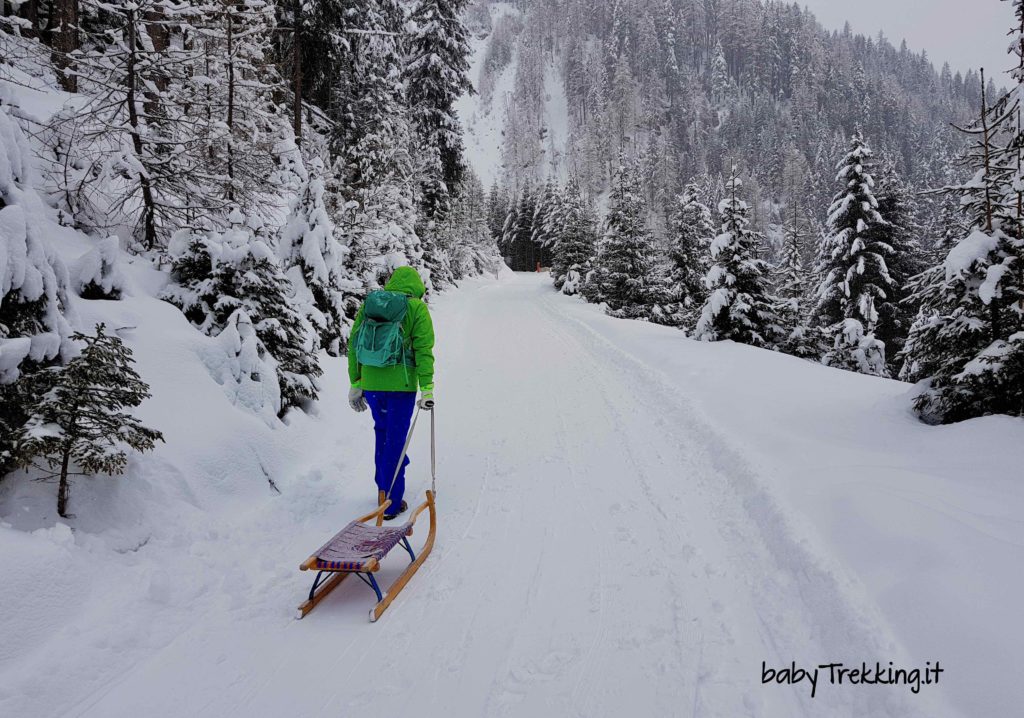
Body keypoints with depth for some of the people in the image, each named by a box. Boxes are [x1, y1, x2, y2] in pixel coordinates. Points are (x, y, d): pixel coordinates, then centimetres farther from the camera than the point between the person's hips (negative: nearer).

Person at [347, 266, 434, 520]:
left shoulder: (368, 304, 7)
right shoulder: (417, 308, -5)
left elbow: (353, 345, 9)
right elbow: (423, 351, -10)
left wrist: (355, 384, 15)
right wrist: (427, 389, -7)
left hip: (370, 384, 4)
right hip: (401, 385, -4)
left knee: (382, 432, 23)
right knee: (396, 439, 5)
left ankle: (383, 489, 34)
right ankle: (391, 502, 11)